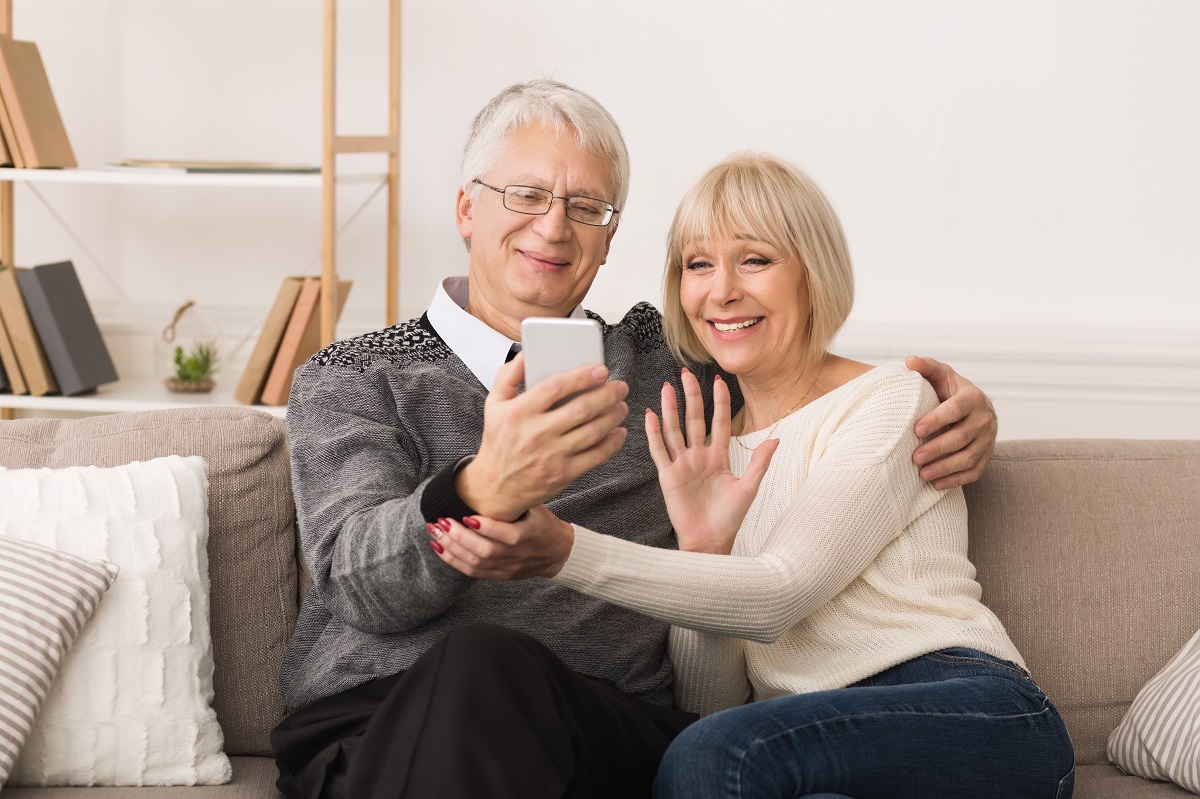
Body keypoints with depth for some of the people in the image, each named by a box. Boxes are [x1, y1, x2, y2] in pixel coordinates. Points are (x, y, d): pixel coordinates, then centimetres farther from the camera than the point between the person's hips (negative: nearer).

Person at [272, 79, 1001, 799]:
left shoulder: (659, 361, 22)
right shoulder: (353, 381, 12)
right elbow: (363, 583, -5)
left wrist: (953, 399, 10)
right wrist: (483, 491, -28)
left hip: (604, 730, 2)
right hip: (371, 733, -1)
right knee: (475, 660, -36)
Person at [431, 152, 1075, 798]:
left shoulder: (889, 401, 3)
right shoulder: (711, 454, 19)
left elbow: (776, 596, -12)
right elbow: (707, 701, 10)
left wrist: (563, 551, -21)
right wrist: (702, 549, -8)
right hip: (817, 744, 3)